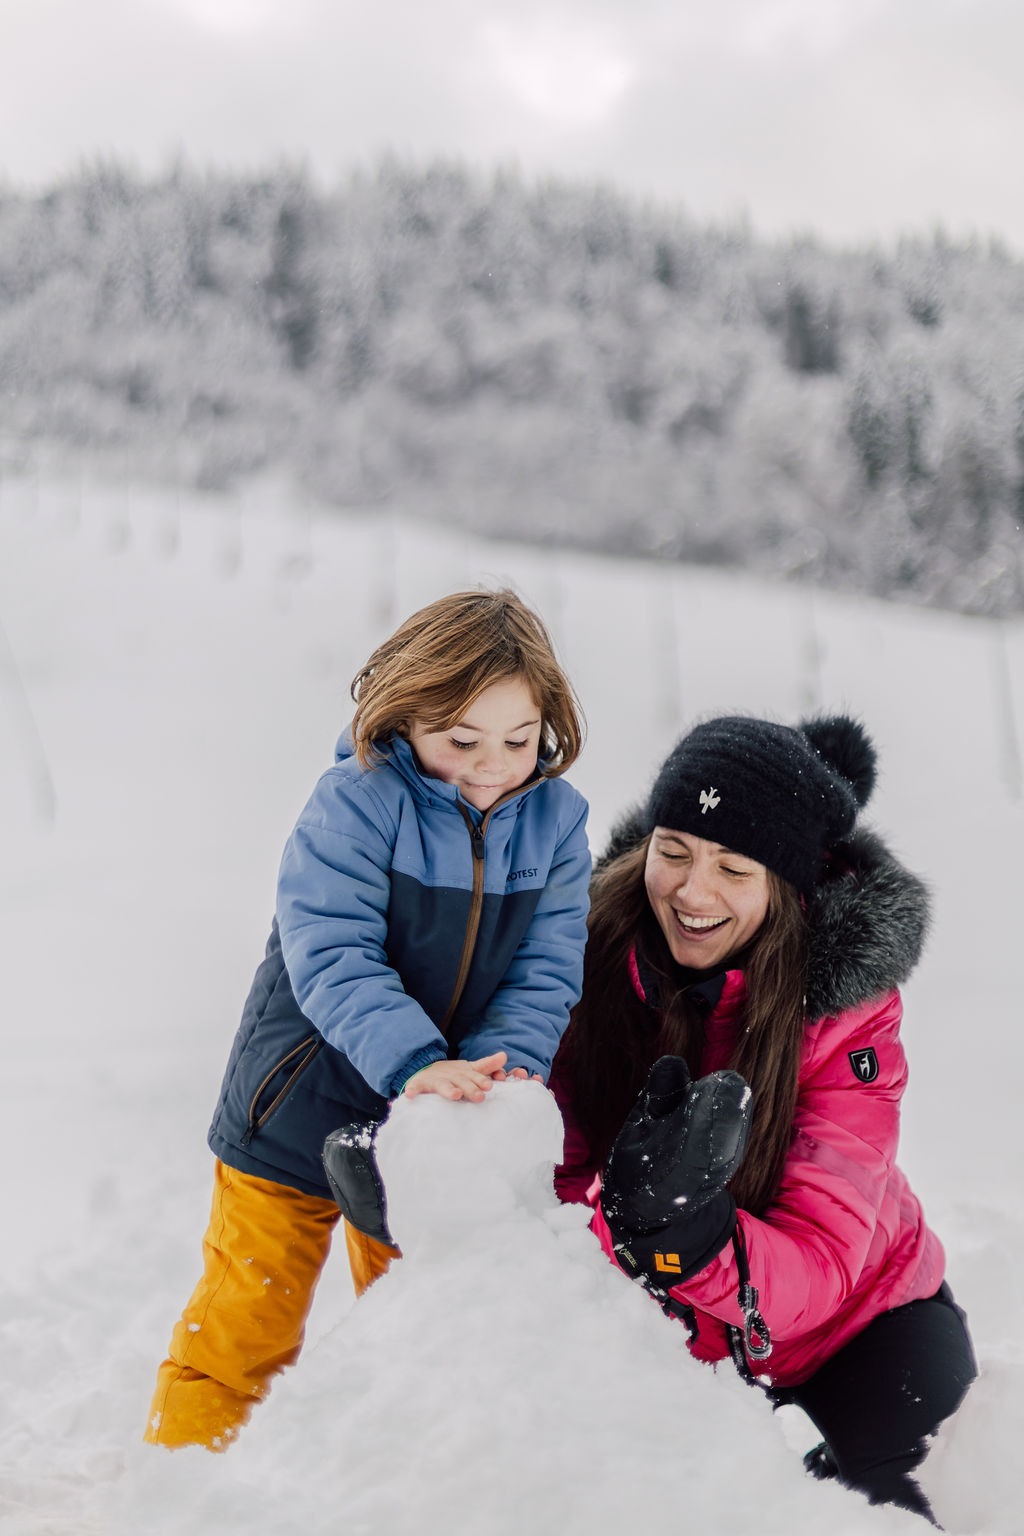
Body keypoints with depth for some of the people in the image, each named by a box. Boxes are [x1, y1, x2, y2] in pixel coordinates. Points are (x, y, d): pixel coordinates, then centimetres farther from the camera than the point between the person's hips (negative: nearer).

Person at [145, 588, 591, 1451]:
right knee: (249, 1316, 6)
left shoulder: (556, 821, -7)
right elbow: (331, 958, -28)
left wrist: (497, 1068, -25)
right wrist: (414, 1063, -40)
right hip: (303, 1108, -4)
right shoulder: (357, 803, -21)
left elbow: (546, 973, -8)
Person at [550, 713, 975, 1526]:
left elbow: (817, 1267, -34)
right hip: (681, 1330, 3)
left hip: (857, 1321, -2)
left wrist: (684, 1231, -54)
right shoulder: (599, 955, -18)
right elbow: (561, 1170, -20)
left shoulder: (845, 1010, -26)